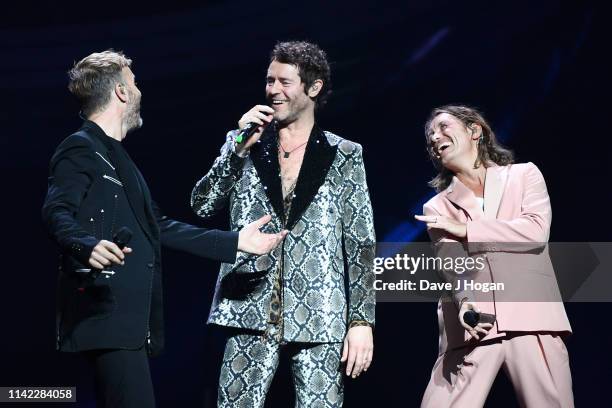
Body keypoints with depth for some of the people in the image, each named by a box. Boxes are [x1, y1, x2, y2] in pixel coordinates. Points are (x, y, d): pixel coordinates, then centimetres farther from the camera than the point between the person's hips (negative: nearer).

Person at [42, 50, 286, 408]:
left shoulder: (116, 156, 24)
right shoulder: (81, 149, -5)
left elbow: (159, 226, 25)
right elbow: (57, 213, -20)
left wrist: (234, 241, 22)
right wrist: (89, 246, -41)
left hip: (132, 322, 10)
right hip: (106, 316, -10)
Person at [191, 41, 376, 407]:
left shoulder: (344, 155, 5)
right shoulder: (244, 144, 11)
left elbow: (361, 243, 3)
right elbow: (203, 205, 1)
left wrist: (361, 321, -4)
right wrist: (241, 148, -8)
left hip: (319, 318, -1)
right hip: (251, 313, 2)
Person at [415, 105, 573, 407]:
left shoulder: (523, 175, 16)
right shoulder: (437, 208, 18)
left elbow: (537, 230, -2)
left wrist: (465, 229, 1)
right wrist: (465, 303, -20)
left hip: (530, 319, -1)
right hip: (471, 328, 1)